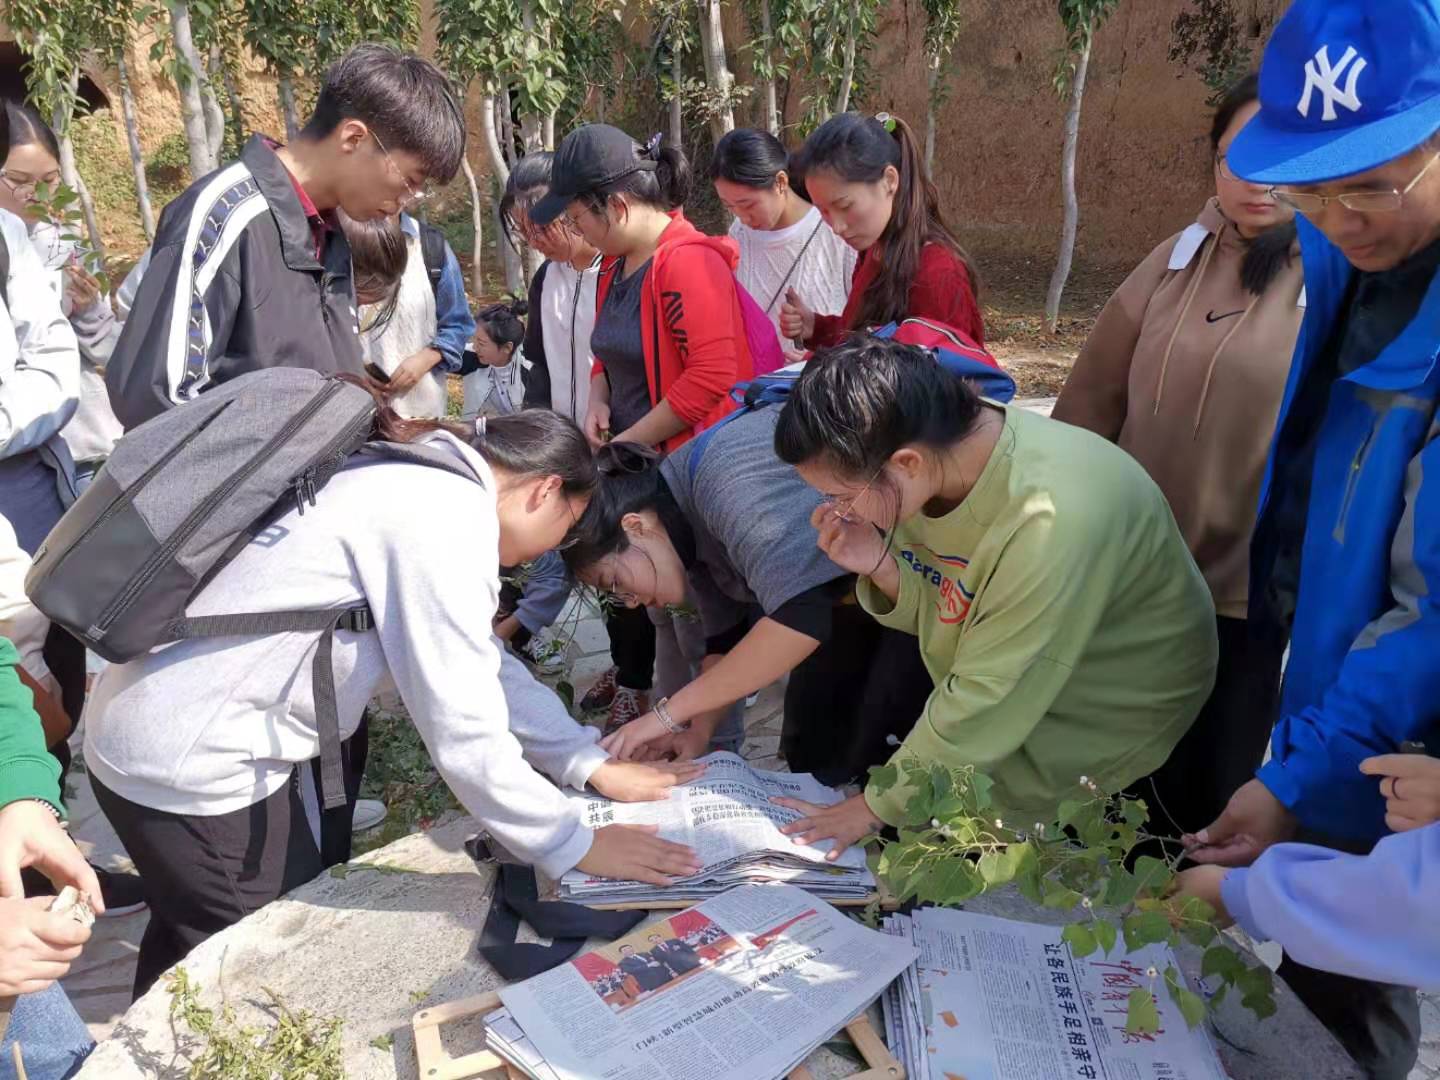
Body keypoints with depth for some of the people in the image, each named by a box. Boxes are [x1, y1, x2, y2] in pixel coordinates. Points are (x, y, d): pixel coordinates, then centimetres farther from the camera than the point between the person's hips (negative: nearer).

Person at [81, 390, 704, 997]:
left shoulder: (427, 481, 8)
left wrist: (592, 765, 10)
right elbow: (464, 734, -22)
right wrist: (574, 847, -9)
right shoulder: (449, 517, -22)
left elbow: (486, 666, 13)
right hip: (194, 763, -9)